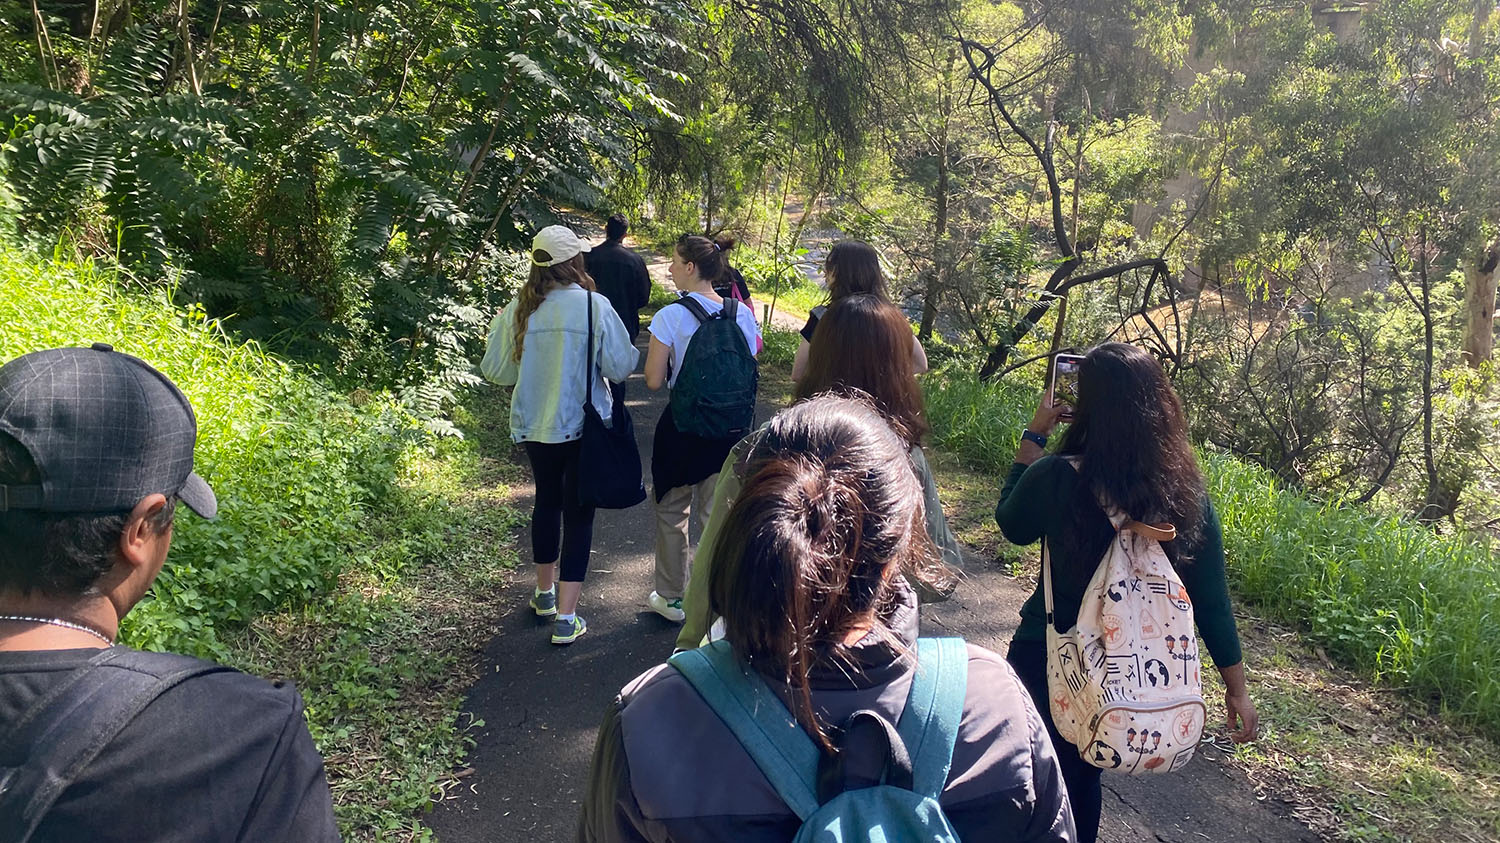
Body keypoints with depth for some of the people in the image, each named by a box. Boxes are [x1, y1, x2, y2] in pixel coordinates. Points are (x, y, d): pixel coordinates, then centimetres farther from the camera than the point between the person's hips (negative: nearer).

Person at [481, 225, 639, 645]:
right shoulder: (595, 306, -15)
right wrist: (632, 350, 10)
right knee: (578, 514, 5)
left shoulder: (518, 309, -7)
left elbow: (497, 371, 0)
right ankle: (565, 618, 6)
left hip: (535, 426, 4)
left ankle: (545, 593, 41)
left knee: (546, 502, 24)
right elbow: (620, 366, -12)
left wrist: (499, 327, 17)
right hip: (585, 427, -3)